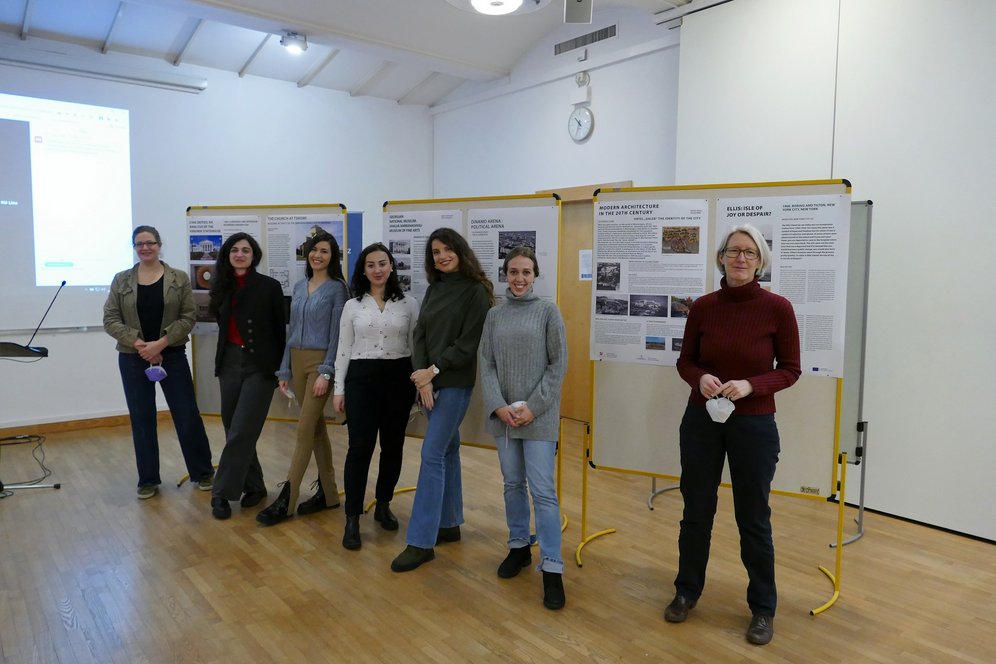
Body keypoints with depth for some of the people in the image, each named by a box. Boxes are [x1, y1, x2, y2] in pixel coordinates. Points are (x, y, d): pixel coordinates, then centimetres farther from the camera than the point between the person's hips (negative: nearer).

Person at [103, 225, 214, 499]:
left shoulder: (179, 279, 0)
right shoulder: (121, 280, 3)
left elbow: (188, 318, -4)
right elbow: (110, 319, 0)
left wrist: (161, 343, -16)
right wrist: (138, 343, -13)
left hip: (172, 355, -1)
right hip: (133, 358, 2)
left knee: (187, 415, 1)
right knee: (141, 419, 8)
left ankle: (203, 472, 15)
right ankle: (148, 480, 20)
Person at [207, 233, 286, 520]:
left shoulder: (269, 286, -3)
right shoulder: (222, 287, 9)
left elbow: (280, 330, -2)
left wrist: (280, 367, -3)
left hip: (259, 366, -5)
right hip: (229, 363, 5)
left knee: (241, 432, -7)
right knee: (234, 430, 9)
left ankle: (222, 493, 2)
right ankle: (254, 486, 23)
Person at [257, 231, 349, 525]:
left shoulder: (337, 288, -6)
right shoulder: (299, 287, 12)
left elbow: (337, 334, -10)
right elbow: (292, 331, 14)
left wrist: (326, 372, -17)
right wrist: (284, 370, 11)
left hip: (321, 362, -7)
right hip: (297, 361, 7)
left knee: (305, 430, -5)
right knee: (317, 427, 11)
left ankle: (285, 500, 0)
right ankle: (328, 493, 21)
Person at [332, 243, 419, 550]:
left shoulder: (409, 303, 3)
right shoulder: (352, 305, 4)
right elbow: (344, 349, 5)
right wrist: (339, 388, 1)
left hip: (398, 378, 1)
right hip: (361, 378, -1)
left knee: (392, 446, 9)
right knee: (360, 447, -6)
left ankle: (383, 505, 28)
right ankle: (352, 519, 2)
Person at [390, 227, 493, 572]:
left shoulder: (475, 290, -8)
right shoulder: (434, 288, 12)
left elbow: (470, 342, -13)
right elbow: (420, 334, 6)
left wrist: (434, 371, -13)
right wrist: (422, 377, -8)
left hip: (456, 382, -7)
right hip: (430, 380, 7)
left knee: (432, 454, -9)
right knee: (447, 451, 14)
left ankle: (421, 542, -3)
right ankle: (449, 524, 26)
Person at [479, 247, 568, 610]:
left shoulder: (548, 311, -1)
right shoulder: (494, 315, 8)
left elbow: (558, 364, -4)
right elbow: (487, 365, 5)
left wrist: (533, 406, -12)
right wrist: (498, 406, -9)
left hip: (539, 415, -3)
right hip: (503, 414, 3)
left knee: (543, 489, -5)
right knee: (512, 483, 13)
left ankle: (552, 568, 1)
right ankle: (519, 546, 31)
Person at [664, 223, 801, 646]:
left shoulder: (777, 308, -10)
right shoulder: (703, 307, -3)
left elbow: (790, 370, -4)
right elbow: (685, 361, 5)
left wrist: (751, 385, -21)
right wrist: (700, 378, -17)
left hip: (754, 424, -2)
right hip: (701, 420, 2)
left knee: (753, 518, 10)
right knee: (696, 511, 14)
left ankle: (763, 608, 30)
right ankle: (687, 591, 34)